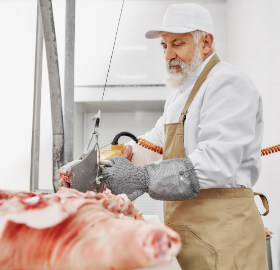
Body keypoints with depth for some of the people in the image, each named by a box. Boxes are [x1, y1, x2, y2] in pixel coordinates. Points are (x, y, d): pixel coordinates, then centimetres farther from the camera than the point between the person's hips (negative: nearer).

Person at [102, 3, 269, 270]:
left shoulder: (228, 83, -14)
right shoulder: (179, 93, 18)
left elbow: (217, 163, -25)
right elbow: (155, 141, 19)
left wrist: (141, 177, -27)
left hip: (222, 228, -8)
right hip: (182, 224, 8)